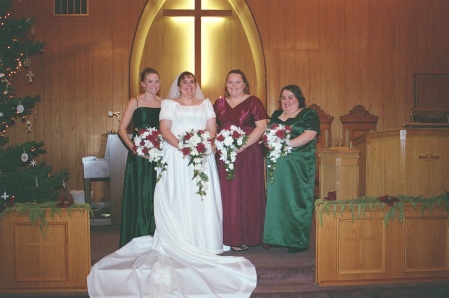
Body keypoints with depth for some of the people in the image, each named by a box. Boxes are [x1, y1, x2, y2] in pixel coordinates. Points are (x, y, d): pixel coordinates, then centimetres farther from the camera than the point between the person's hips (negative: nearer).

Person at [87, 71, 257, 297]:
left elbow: (212, 130, 10)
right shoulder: (168, 104, 11)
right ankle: (178, 243, -4)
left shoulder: (206, 104, 18)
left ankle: (202, 242, 3)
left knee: (202, 198, -2)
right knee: (176, 198, -7)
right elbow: (164, 130, -1)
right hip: (175, 157, -2)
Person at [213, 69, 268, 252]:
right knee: (227, 194, 4)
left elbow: (262, 126, -8)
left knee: (246, 193, -1)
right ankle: (230, 235, 13)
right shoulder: (219, 103, 15)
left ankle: (247, 237, 8)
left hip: (247, 155, -4)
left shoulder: (253, 102, 1)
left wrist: (243, 145, -18)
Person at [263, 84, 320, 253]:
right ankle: (278, 237, 13)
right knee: (276, 200, 4)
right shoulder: (276, 115, 19)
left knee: (296, 200, -4)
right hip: (276, 165, 6)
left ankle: (300, 241, 5)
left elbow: (309, 135, -13)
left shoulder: (308, 115, 1)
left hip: (299, 166, -5)